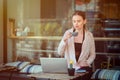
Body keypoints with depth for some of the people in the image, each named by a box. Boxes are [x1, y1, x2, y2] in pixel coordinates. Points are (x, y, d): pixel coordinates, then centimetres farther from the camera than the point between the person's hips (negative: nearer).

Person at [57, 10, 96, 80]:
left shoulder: (89, 35, 1)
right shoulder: (68, 33, 2)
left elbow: (92, 54, 9)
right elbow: (60, 52, -3)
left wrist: (87, 62, -9)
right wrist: (64, 40, -17)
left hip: (83, 68, 0)